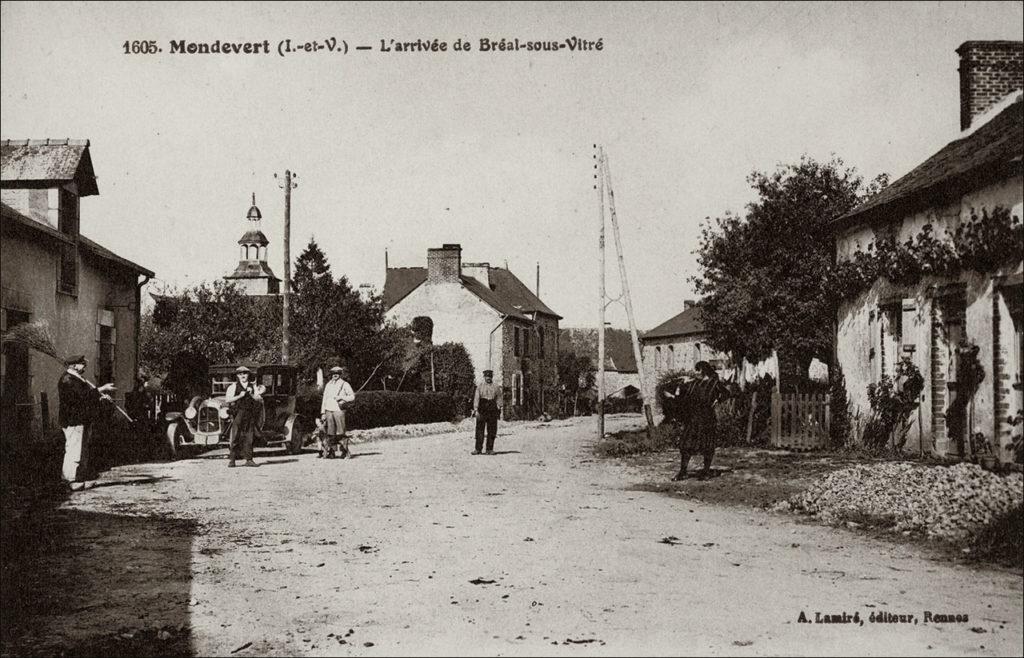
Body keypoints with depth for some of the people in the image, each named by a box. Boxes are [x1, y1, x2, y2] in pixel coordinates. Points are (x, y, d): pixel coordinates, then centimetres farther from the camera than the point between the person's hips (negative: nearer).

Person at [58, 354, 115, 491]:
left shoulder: (78, 379, 20)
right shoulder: (67, 380, -13)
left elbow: (88, 398, 23)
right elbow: (83, 395, -24)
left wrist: (101, 398, 8)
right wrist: (101, 389, -19)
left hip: (83, 421, 11)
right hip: (73, 421, -11)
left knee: (83, 451, 12)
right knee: (74, 450, -11)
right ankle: (72, 481, -8)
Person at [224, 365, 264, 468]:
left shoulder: (253, 386, 14)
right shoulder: (233, 386, 6)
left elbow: (259, 400, 7)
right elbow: (227, 399, -4)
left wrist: (252, 394, -10)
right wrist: (240, 396, -13)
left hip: (250, 415, 3)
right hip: (238, 414, -3)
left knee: (249, 438, 2)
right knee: (235, 438, -6)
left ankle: (248, 459, 6)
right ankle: (231, 460, -3)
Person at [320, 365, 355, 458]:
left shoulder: (344, 384, 6)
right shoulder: (328, 385, 19)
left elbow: (352, 396, 2)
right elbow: (324, 399, 18)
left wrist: (342, 398, -12)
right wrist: (323, 412, 12)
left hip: (338, 410, -4)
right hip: (328, 410, 4)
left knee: (340, 432, -7)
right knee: (330, 433, 1)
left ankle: (345, 452, -2)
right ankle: (330, 453, 4)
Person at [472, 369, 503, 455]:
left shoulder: (496, 387, 9)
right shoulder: (480, 386, 4)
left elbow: (498, 399, 11)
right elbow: (476, 398, -1)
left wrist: (498, 410, 4)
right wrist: (476, 410, -10)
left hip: (492, 409, 2)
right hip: (482, 409, -2)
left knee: (492, 431, 2)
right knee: (479, 429, -4)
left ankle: (490, 449, 8)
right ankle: (478, 449, 0)